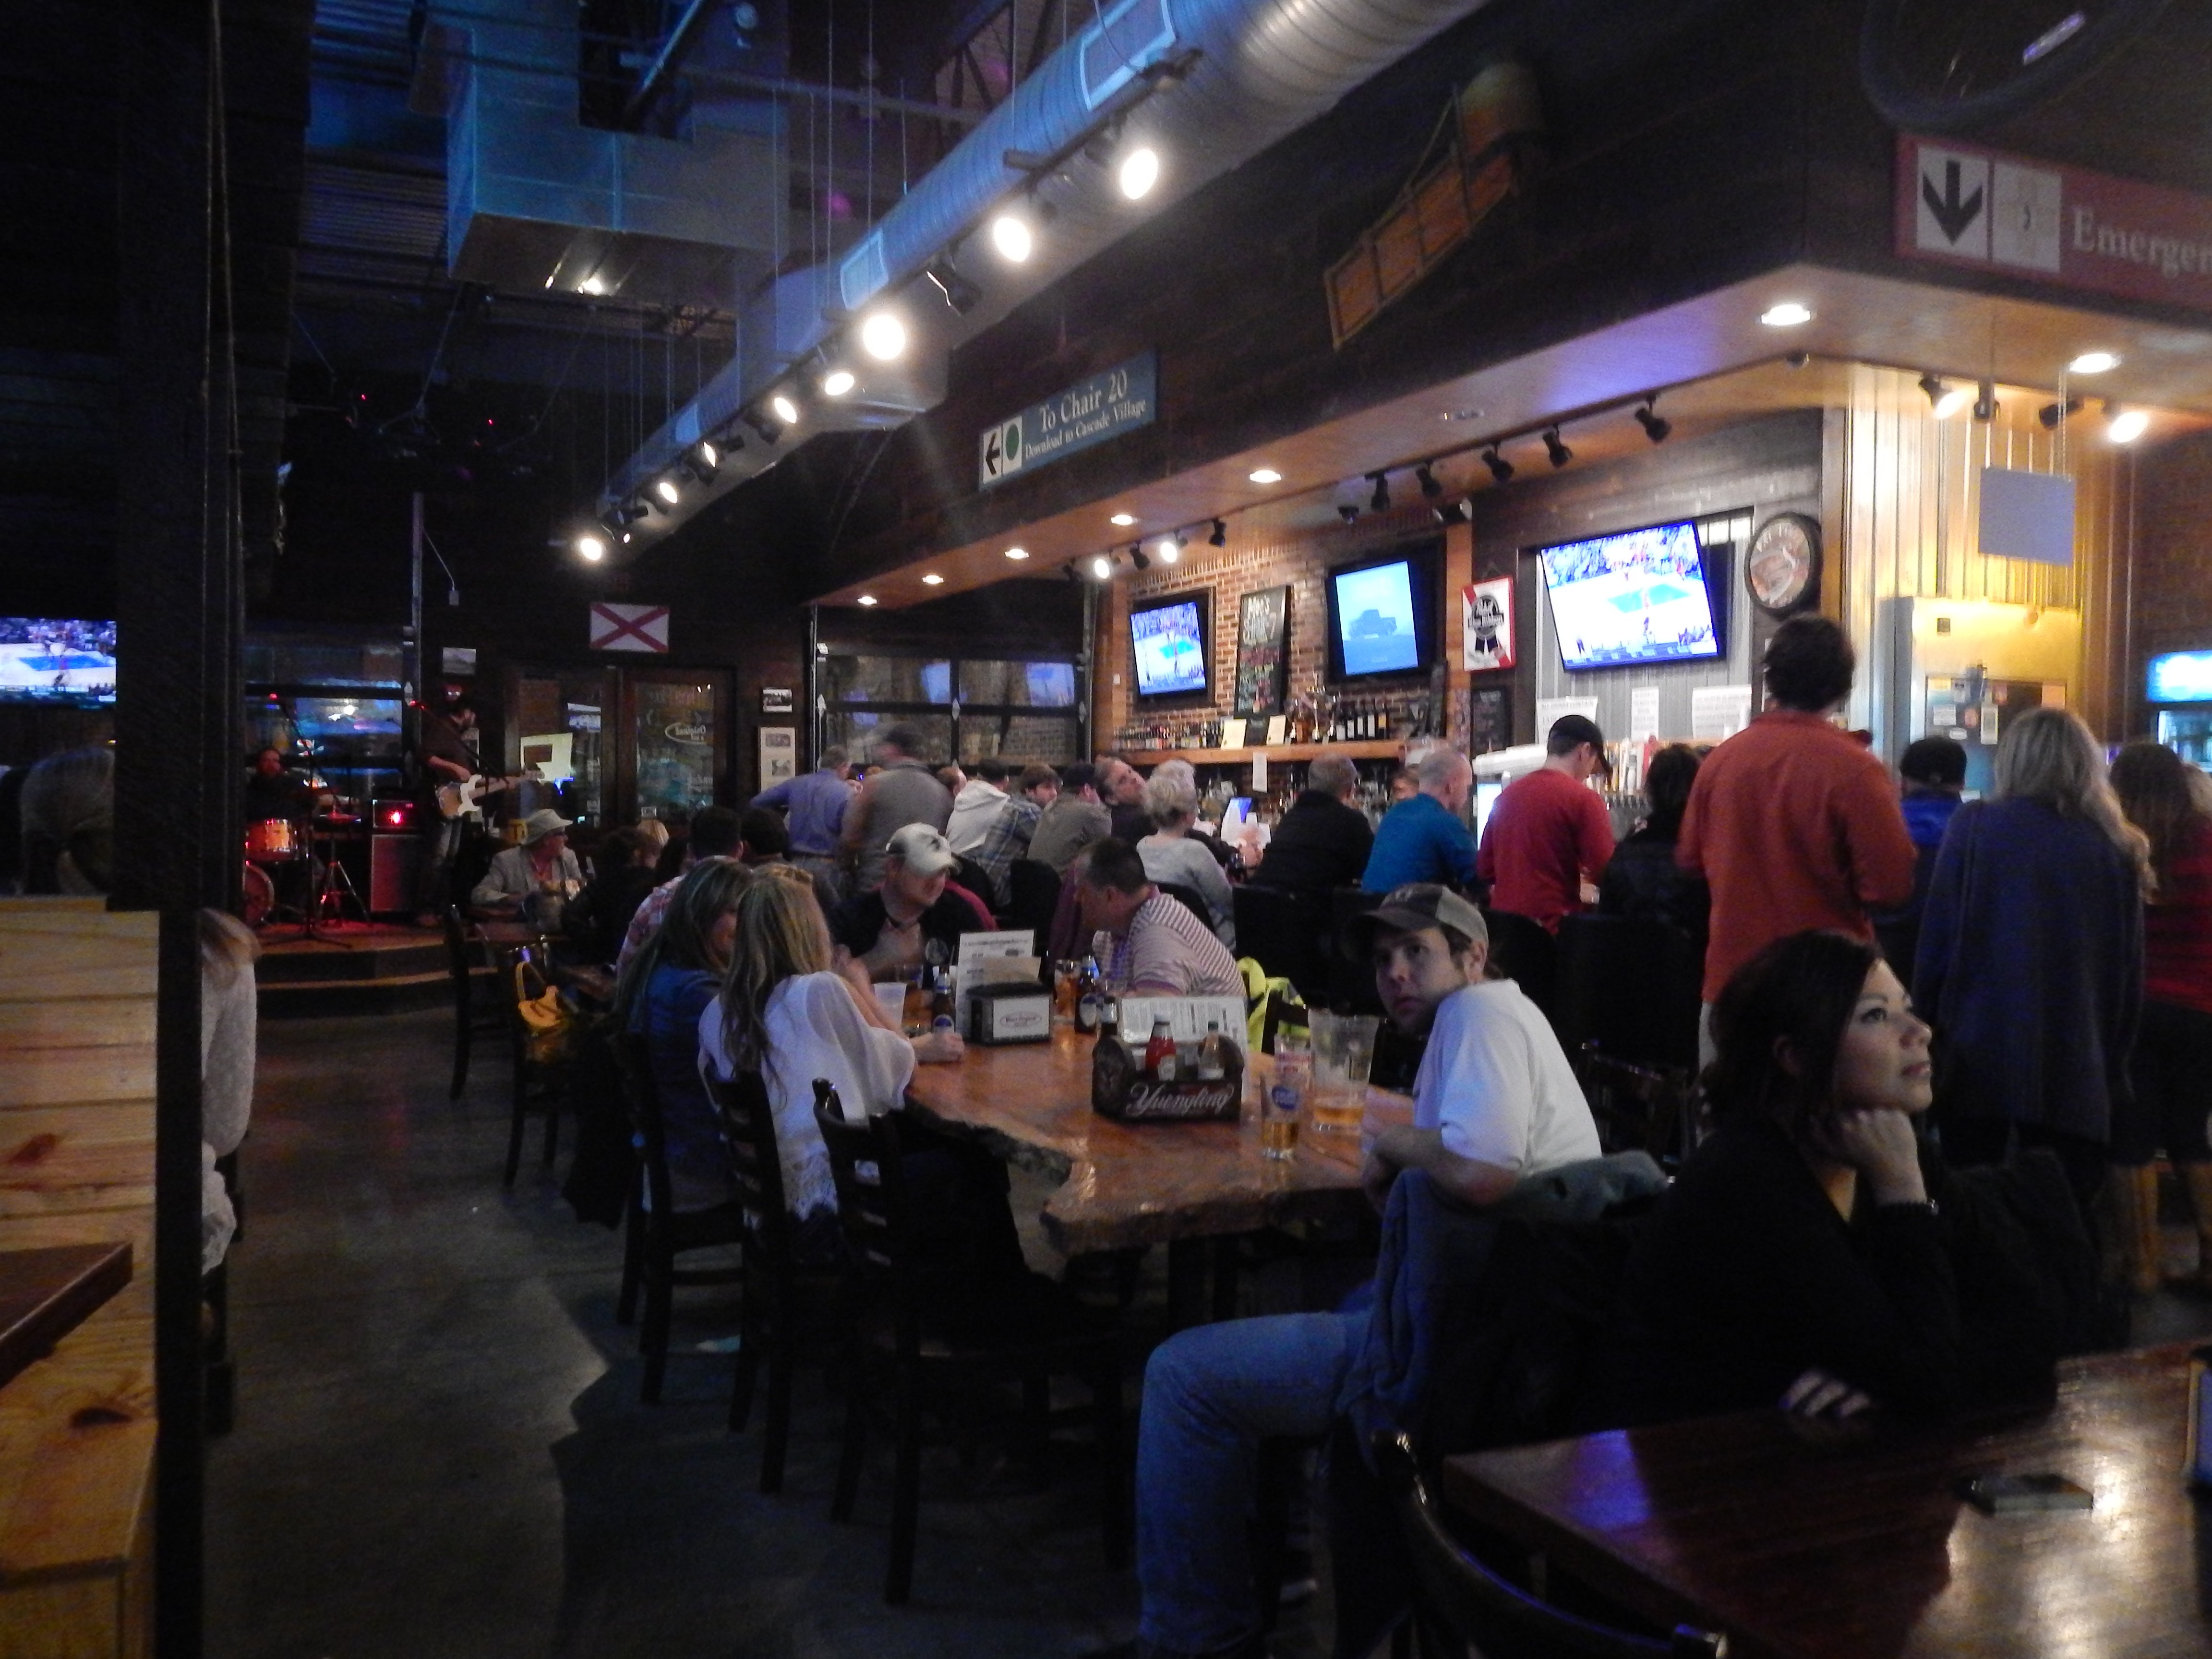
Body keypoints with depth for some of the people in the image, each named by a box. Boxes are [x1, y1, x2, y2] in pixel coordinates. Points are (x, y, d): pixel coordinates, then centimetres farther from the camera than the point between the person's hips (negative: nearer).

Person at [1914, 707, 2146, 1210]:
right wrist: (2113, 1063, 17)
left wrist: (1926, 1027, 6)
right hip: (2077, 1069, 2)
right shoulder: (2117, 849, 5)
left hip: (1981, 1058, -2)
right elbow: (2131, 973, 9)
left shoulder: (1975, 826, -2)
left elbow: (1936, 943, -4)